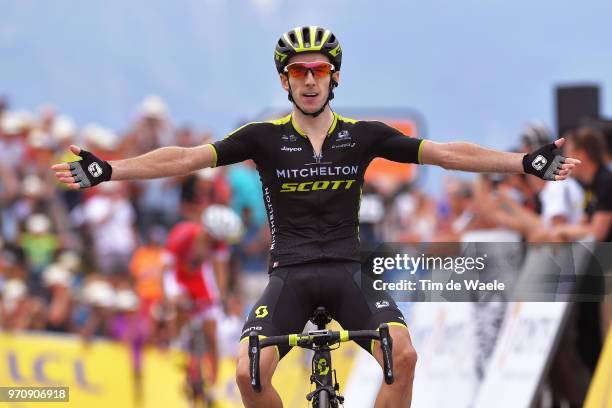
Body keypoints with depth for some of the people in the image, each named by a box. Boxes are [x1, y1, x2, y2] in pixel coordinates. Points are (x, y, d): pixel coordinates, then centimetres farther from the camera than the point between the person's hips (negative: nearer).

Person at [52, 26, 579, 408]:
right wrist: (108, 170, -16)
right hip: (290, 274, 0)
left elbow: (446, 153, -2)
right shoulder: (265, 138, -1)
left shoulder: (364, 136, 2)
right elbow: (186, 158, -6)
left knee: (403, 354, -25)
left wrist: (527, 163, -10)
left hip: (348, 270, 0)